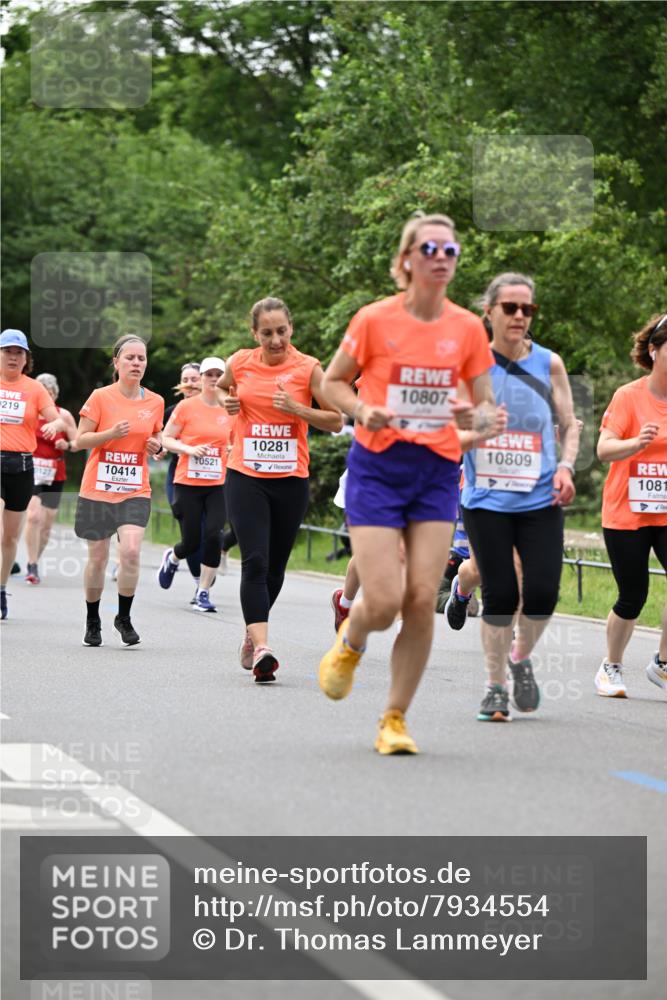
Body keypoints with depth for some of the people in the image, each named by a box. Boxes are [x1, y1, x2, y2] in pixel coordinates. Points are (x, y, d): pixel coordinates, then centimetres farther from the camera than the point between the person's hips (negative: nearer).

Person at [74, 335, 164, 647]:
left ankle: (124, 617, 0)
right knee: (97, 558, 5)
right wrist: (111, 433, -19)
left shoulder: (155, 402, 5)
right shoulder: (100, 397, -5)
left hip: (135, 492, 1)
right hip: (98, 489, -1)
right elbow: (80, 440, -4)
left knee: (131, 551, -18)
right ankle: (92, 621, 26)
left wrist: (158, 445, -3)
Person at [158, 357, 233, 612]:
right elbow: (166, 439, 0)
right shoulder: (186, 407, -2)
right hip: (187, 483, -2)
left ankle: (203, 593, -1)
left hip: (218, 485, 2)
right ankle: (172, 558, 37)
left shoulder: (230, 410, 6)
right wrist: (189, 449, -15)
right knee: (191, 542, -1)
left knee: (213, 535, -14)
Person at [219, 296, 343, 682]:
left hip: (291, 480, 0)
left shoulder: (308, 368, -5)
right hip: (245, 477, 0)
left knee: (275, 567, 11)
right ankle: (261, 647, -23)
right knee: (255, 561, -15)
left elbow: (337, 421, -3)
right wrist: (225, 403, 1)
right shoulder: (240, 363, 2)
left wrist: (297, 408, -17)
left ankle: (252, 634, 33)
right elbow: (218, 391, 24)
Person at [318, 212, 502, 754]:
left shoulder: (468, 328, 2)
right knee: (384, 600, -11)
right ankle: (349, 644, 27)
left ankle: (395, 719, 9)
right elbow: (333, 381, 6)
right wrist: (363, 411, -14)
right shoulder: (375, 320, -6)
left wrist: (476, 415, -13)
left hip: (438, 470, 3)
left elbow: (486, 404, 11)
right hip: (377, 466, -3)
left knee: (423, 599, -6)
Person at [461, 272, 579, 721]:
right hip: (487, 499, -1)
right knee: (499, 595, -3)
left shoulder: (549, 364, 3)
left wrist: (566, 466, -5)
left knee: (543, 591, -8)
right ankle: (496, 687, 13)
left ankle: (521, 658, 22)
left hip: (540, 499, 1)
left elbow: (570, 424, 11)